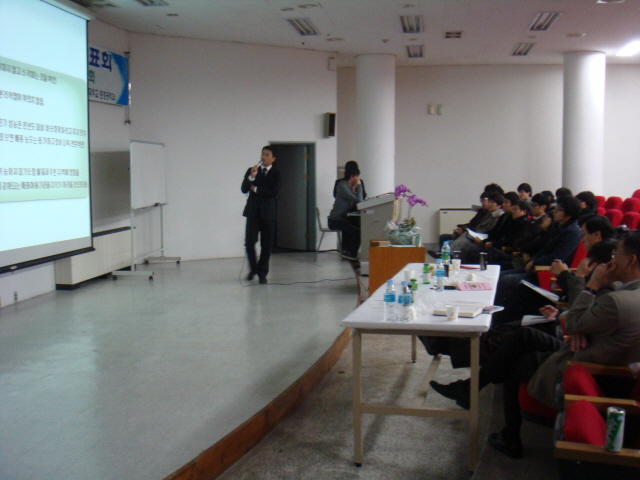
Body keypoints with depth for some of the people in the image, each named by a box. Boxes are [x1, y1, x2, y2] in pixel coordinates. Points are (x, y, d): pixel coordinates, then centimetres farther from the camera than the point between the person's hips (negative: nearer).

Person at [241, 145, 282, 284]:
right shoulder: (251, 170, 8)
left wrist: (256, 189, -6)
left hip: (268, 212, -1)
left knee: (266, 245, 1)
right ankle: (253, 268, 19)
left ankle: (262, 273, 13)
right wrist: (251, 177, -16)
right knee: (249, 242, -4)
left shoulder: (276, 173, 3)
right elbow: (244, 189, -2)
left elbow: (274, 192, -11)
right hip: (253, 211, 1)